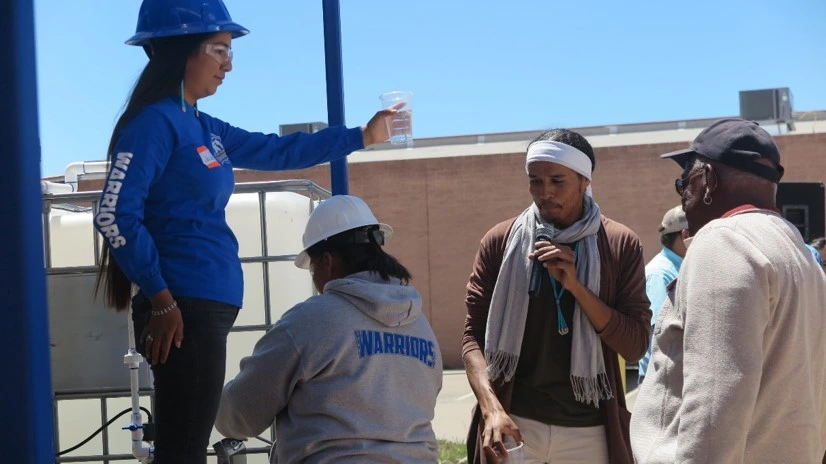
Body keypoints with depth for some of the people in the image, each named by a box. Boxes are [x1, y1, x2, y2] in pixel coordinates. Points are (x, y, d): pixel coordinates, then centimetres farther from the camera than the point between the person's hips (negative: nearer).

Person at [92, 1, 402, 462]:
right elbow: (115, 216, -16)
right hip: (183, 310, -9)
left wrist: (361, 136, 29)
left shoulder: (203, 127, 16)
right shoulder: (155, 122, -10)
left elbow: (277, 151, 26)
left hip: (207, 307, 9)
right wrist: (161, 300, -15)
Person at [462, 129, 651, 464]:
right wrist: (492, 409, -15)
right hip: (515, 424, 0)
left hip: (589, 430, 0)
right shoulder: (500, 241, 1)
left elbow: (635, 346, -4)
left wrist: (576, 286, -16)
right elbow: (474, 336, 0)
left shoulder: (621, 245, 0)